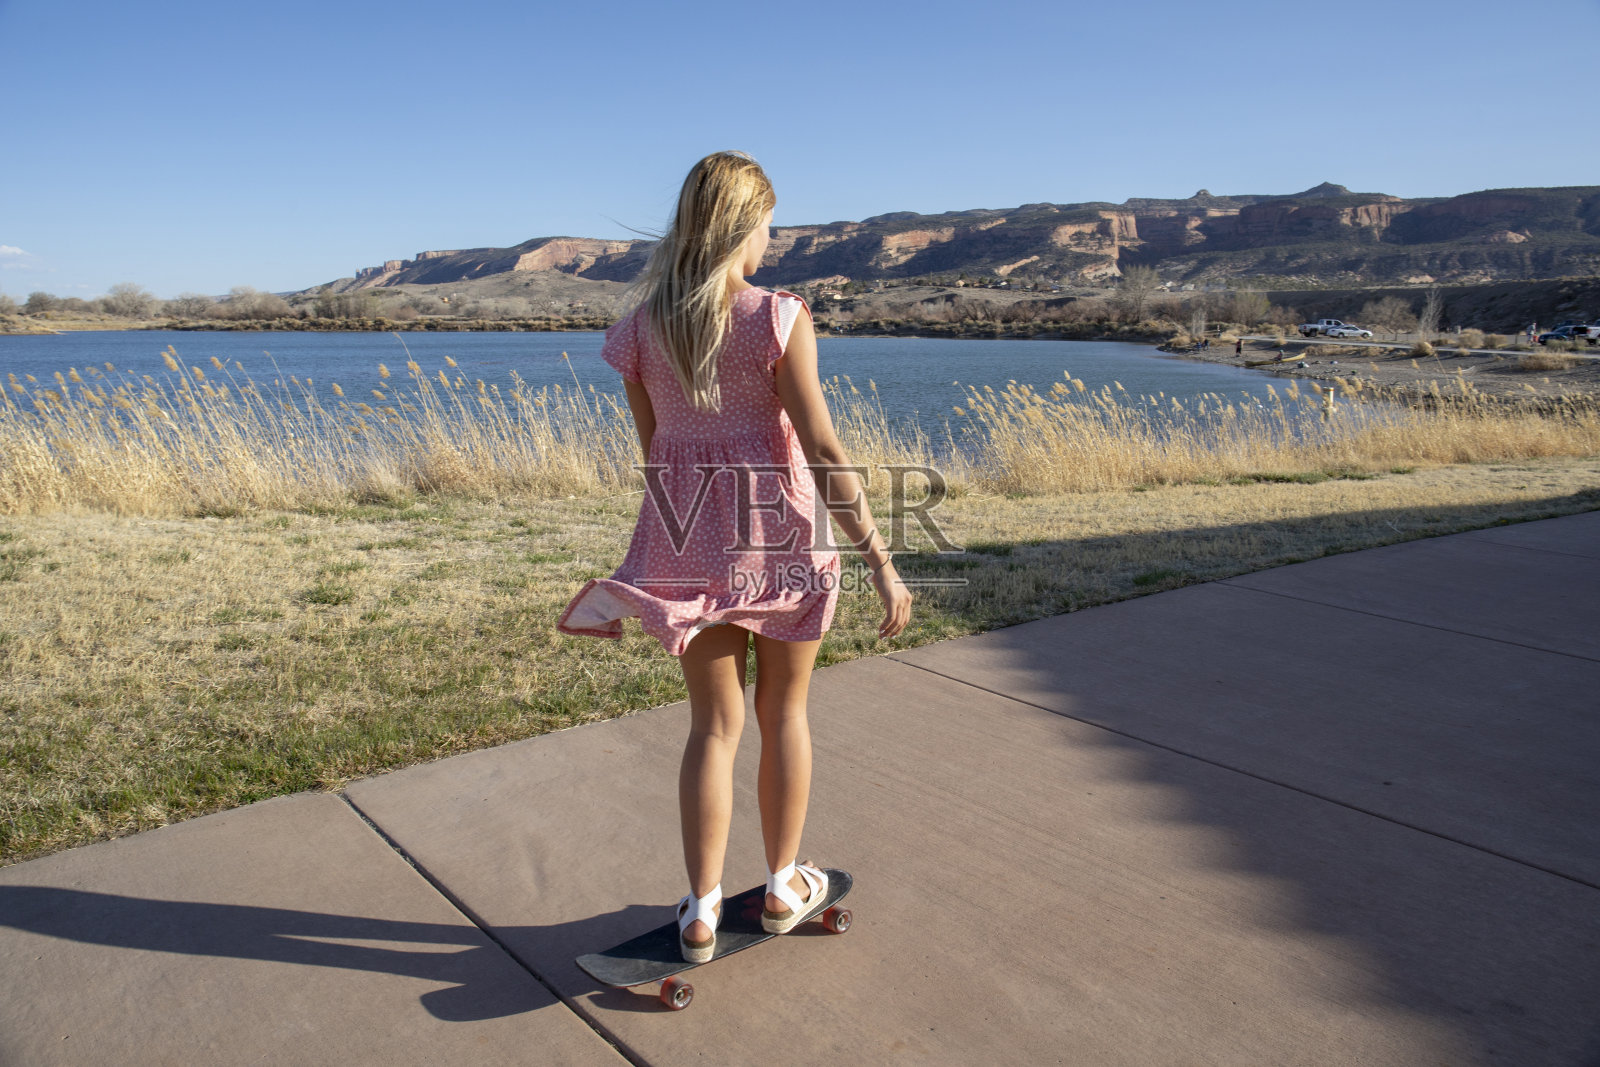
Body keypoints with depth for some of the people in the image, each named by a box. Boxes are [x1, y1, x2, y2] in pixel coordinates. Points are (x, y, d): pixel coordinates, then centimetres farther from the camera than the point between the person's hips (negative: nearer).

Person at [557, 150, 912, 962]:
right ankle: (783, 887, 31)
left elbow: (655, 450, 8)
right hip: (781, 531, -3)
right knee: (784, 713, 16)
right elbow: (823, 451, -16)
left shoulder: (639, 328, 0)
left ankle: (700, 913, 17)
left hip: (689, 535, 3)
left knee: (715, 723, 14)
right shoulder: (778, 319, -13)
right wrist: (881, 561, -13)